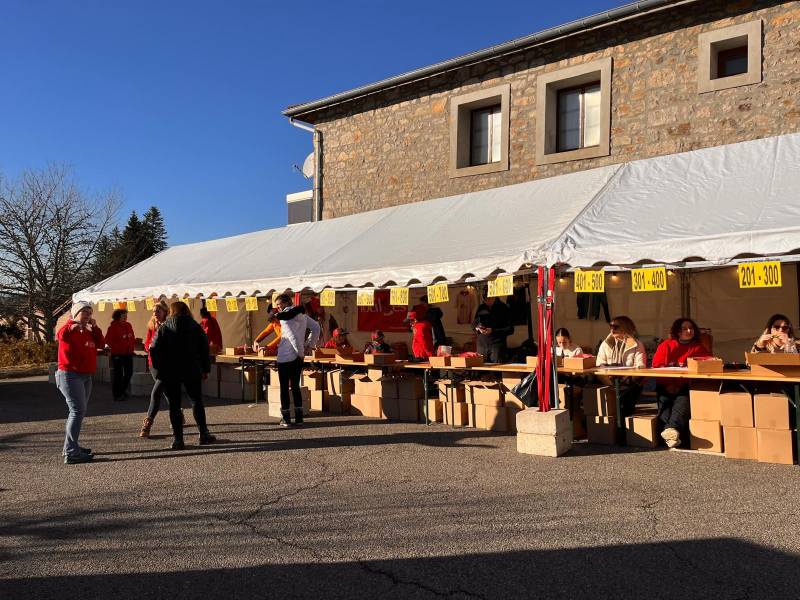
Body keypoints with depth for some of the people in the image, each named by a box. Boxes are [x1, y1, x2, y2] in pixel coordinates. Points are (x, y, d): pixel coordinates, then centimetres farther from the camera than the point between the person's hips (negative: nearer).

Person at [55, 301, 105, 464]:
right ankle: (71, 453, -18)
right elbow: (61, 335, -32)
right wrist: (73, 326, -50)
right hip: (70, 375, -9)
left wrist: (95, 328, -3)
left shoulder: (89, 331, 16)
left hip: (86, 376, 9)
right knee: (78, 410, -17)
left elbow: (101, 344, 7)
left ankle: (71, 446, 30)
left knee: (80, 411, 17)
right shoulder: (69, 328, -9)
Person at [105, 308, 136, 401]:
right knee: (118, 374, -1)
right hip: (117, 354, -6)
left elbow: (132, 337, 16)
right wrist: (117, 348, -14)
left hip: (128, 354, 7)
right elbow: (108, 340, -11)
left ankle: (122, 391, 31)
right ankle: (116, 395, 10)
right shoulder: (113, 327, -10)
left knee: (129, 373, 13)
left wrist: (133, 346, 4)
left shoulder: (128, 325, 8)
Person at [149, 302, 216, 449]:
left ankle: (178, 438, 1)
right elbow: (205, 348, 3)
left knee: (174, 405, 4)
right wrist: (205, 369, 7)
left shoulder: (164, 328, 1)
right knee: (197, 401, 11)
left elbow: (154, 350, -5)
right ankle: (204, 434, 8)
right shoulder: (195, 326, 4)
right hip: (192, 371, 1)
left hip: (169, 372, -1)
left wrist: (158, 369, 3)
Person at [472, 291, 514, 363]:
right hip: (482, 344, 4)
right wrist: (478, 328, -4)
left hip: (497, 344, -4)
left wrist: (493, 331, -17)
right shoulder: (481, 308, 10)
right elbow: (474, 323, 20)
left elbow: (510, 329, -6)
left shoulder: (503, 308, -2)